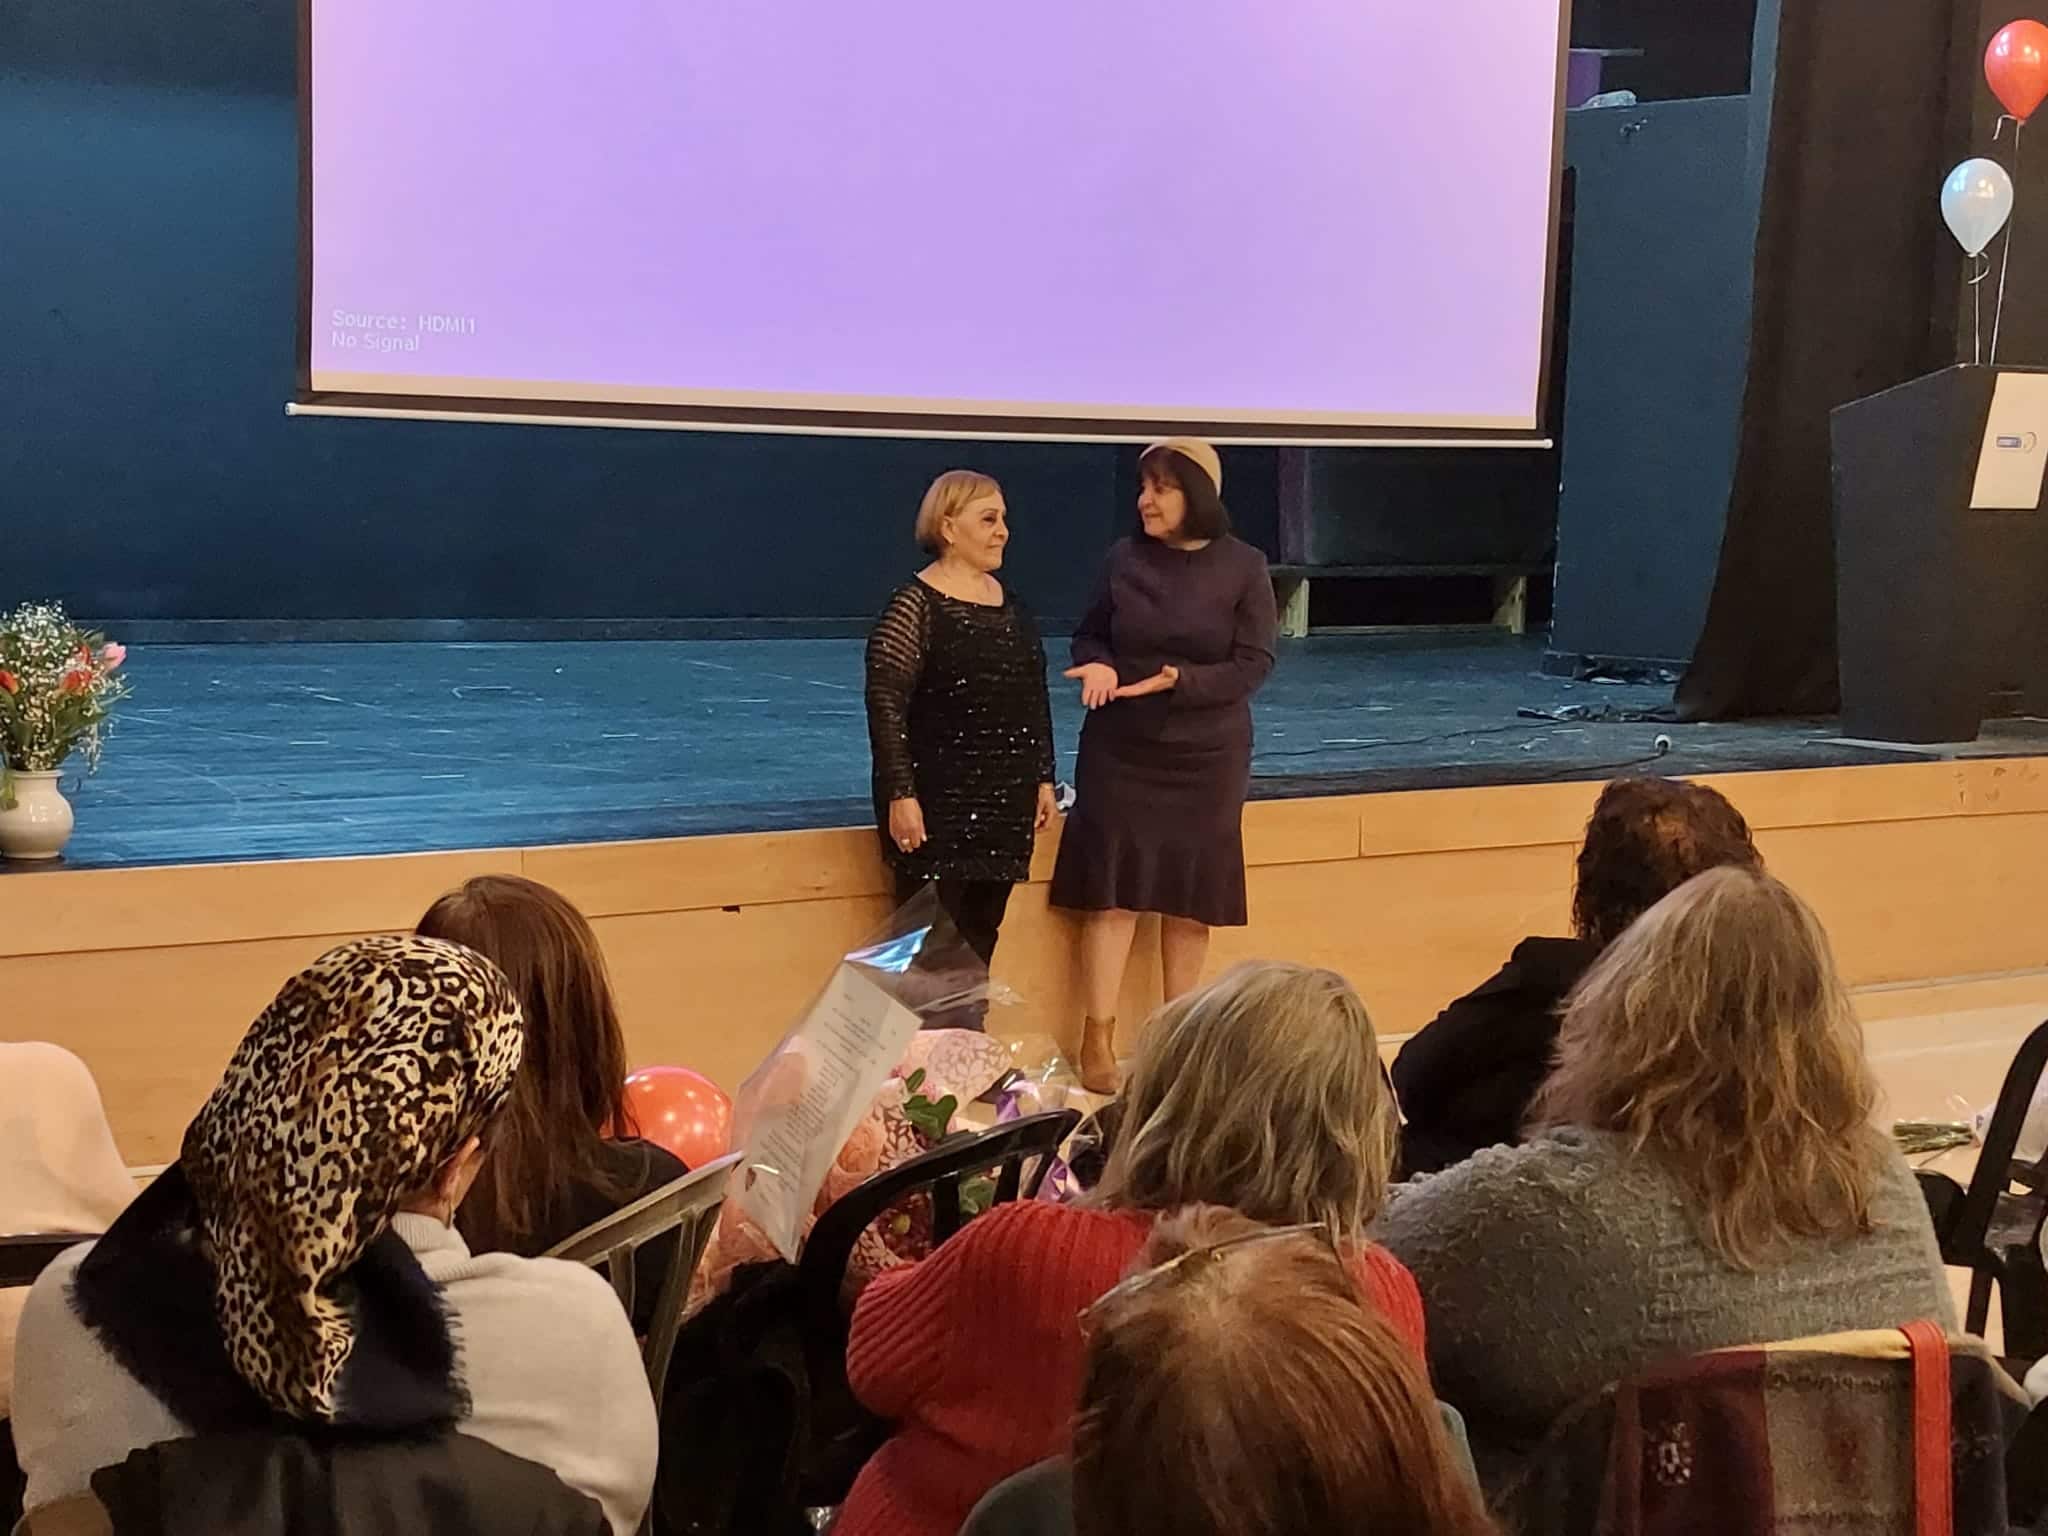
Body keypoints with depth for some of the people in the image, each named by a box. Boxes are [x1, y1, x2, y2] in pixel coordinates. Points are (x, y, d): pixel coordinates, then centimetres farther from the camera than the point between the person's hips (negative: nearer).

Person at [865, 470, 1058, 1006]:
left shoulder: (1010, 605, 12)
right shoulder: (915, 605, -10)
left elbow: (1035, 699, 20)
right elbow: (885, 705, -14)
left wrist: (1043, 779, 17)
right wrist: (900, 796, -18)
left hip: (1004, 803, 7)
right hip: (938, 805, -7)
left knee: (981, 939, 10)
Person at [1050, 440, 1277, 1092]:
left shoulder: (1243, 567, -6)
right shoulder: (1124, 558, -1)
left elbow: (1253, 665, -9)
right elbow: (1089, 634, 9)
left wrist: (1178, 681, -23)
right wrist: (1097, 666, -14)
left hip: (1204, 754, 0)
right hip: (1120, 749, 0)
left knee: (1190, 894, 7)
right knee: (1112, 889, -4)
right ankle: (1098, 1042, -1)